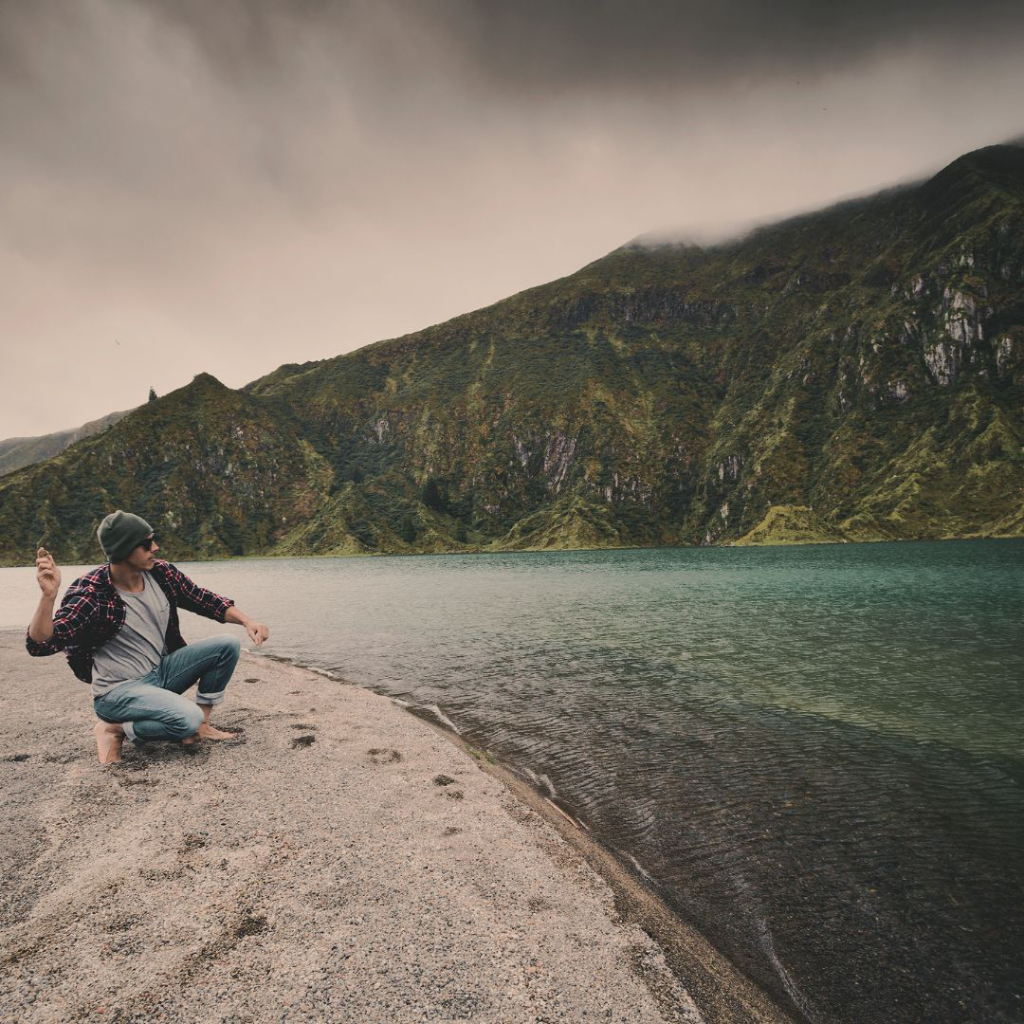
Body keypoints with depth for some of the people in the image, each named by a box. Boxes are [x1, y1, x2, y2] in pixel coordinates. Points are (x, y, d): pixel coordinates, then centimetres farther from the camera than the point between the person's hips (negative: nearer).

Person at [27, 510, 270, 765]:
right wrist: (48, 596, -42)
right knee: (189, 718, -30)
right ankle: (114, 729, -3)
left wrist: (247, 621, -9)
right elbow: (40, 645, -25)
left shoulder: (162, 573, -5)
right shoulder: (91, 593, -20)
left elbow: (205, 601, 5)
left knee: (227, 645, -9)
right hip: (120, 691, -6)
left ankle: (201, 726, 2)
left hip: (161, 672, 7)